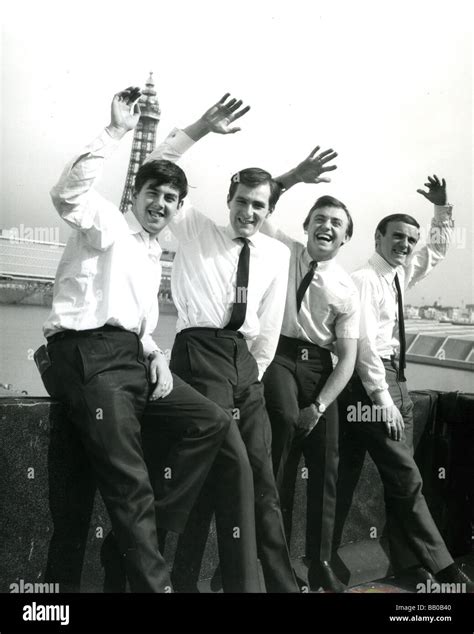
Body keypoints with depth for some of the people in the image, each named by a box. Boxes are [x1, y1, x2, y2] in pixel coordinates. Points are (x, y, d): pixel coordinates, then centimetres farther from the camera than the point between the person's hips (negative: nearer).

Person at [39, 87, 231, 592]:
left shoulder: (153, 257, 24)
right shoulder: (107, 223, 0)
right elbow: (67, 192, -22)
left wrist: (155, 356, 7)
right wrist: (115, 132, -23)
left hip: (132, 356, 9)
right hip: (89, 354, -8)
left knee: (211, 420, 5)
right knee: (128, 484, -10)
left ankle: (151, 529, 11)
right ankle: (152, 580, 4)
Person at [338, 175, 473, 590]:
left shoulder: (401, 276, 15)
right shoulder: (363, 280, -10)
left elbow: (439, 249, 30)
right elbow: (365, 342, -17)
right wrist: (382, 400, -21)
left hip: (398, 381, 9)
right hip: (372, 382, -9)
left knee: (399, 477, 10)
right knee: (406, 478, -7)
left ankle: (408, 566, 17)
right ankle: (440, 567, 3)